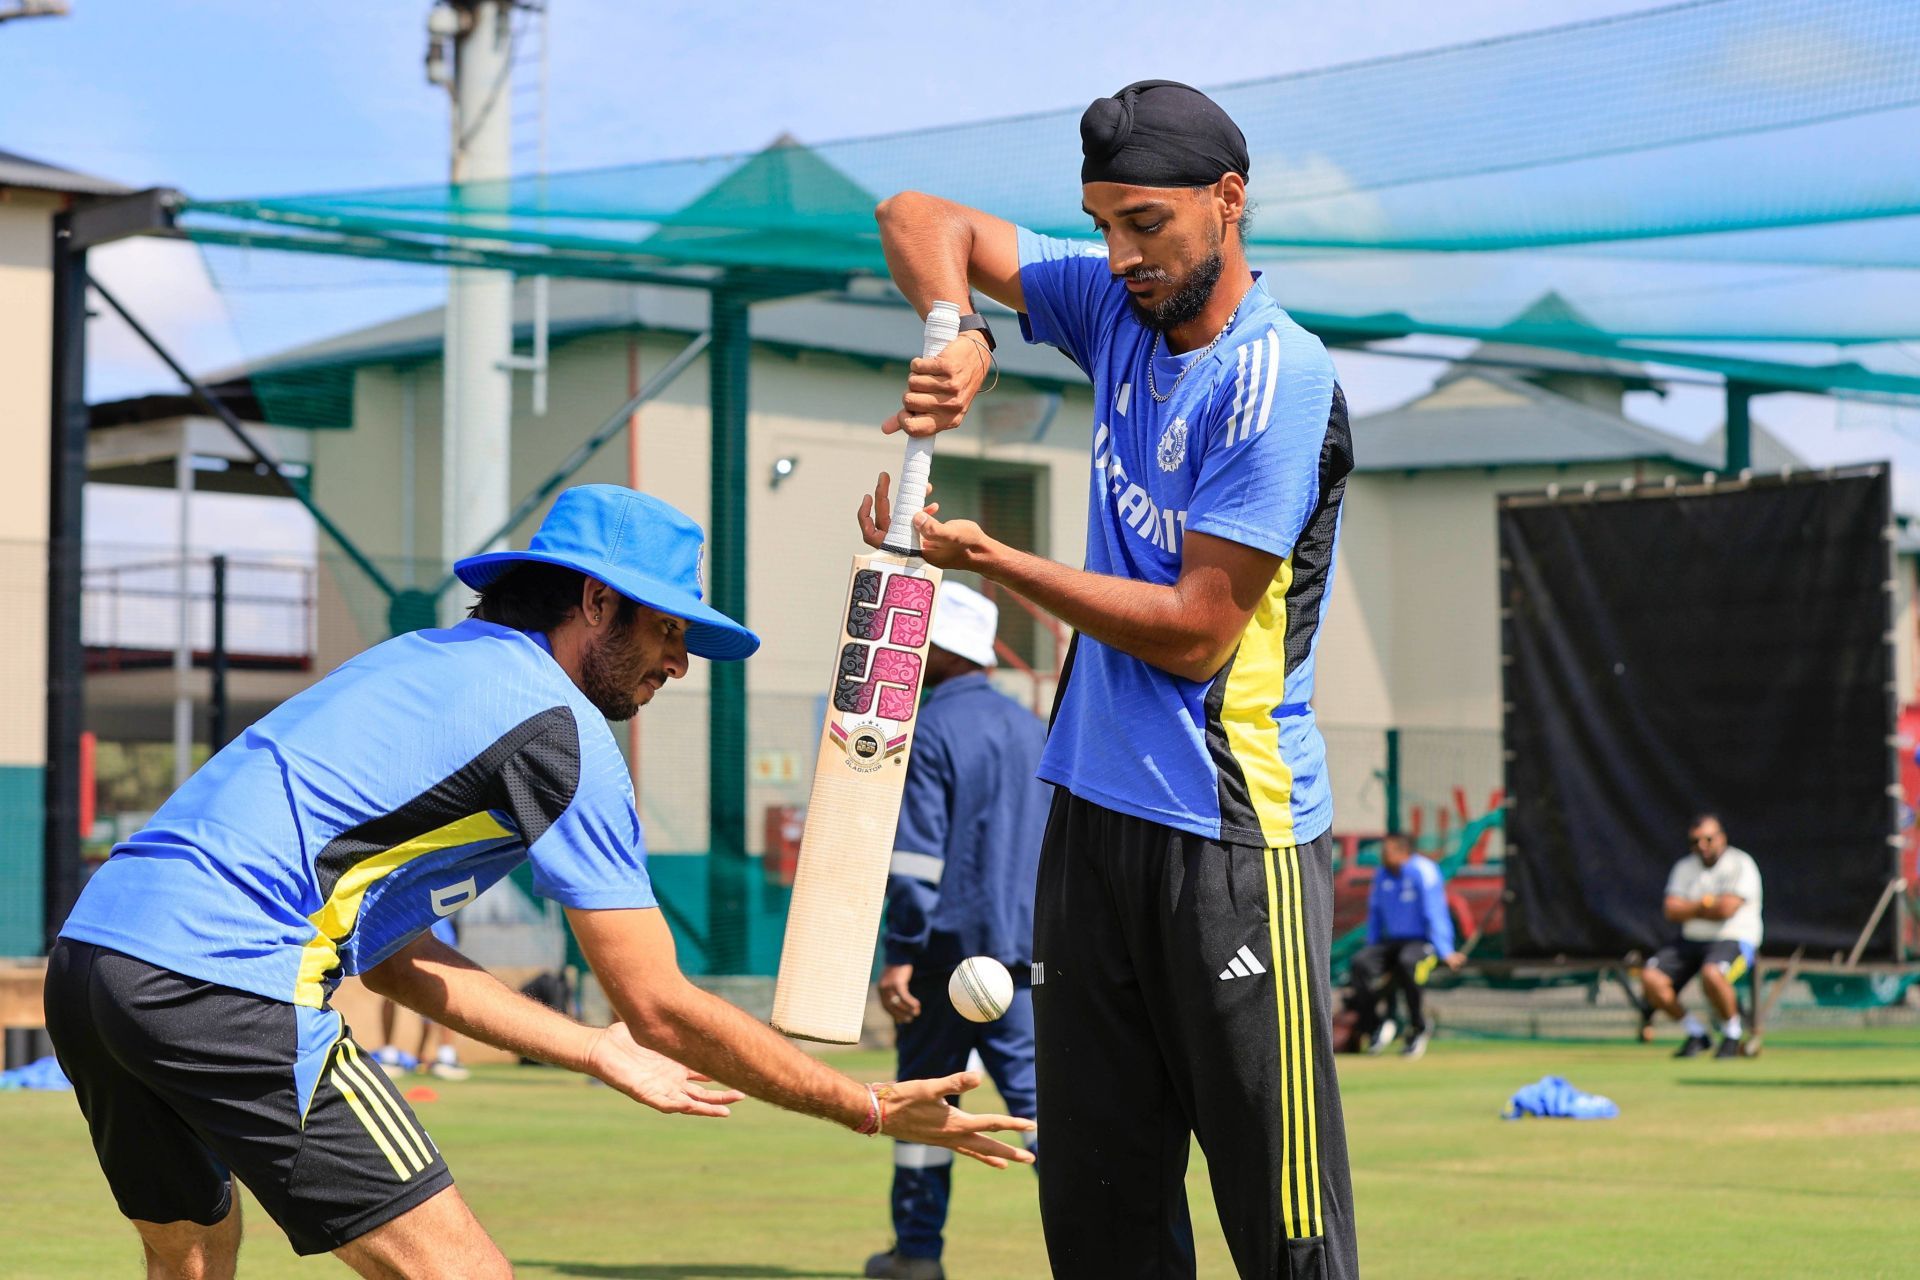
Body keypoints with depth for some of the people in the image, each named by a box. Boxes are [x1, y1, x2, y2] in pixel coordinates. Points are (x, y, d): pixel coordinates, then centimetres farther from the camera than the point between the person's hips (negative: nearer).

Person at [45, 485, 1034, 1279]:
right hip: (220, 986, -10)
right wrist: (870, 1110, 4)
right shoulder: (560, 726, -2)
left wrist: (596, 1054, 33)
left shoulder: (427, 664, 24)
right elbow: (659, 1006, -4)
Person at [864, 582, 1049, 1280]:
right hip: (1024, 949, 6)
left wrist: (900, 955, -17)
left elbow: (917, 854, -16)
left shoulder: (929, 730, -9)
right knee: (1034, 1087, 0)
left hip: (949, 945, -5)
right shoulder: (1031, 726, 14)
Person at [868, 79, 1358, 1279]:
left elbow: (1196, 630, -15)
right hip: (1093, 809, 7)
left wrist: (987, 557, -12)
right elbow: (921, 220, 15)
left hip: (1233, 832, -7)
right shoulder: (1116, 306, 9)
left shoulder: (1279, 380, -13)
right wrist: (964, 335, -5)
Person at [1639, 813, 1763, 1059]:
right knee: (1650, 978, -16)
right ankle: (1696, 1033, 4)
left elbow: (1726, 909, -18)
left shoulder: (1741, 864, -6)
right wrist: (1707, 904, -9)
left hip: (1734, 940, -6)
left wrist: (1690, 909, -3)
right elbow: (1672, 911, 1)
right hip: (1690, 941, 6)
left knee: (1711, 974, -38)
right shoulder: (1684, 867, 12)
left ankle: (1732, 1032, -10)